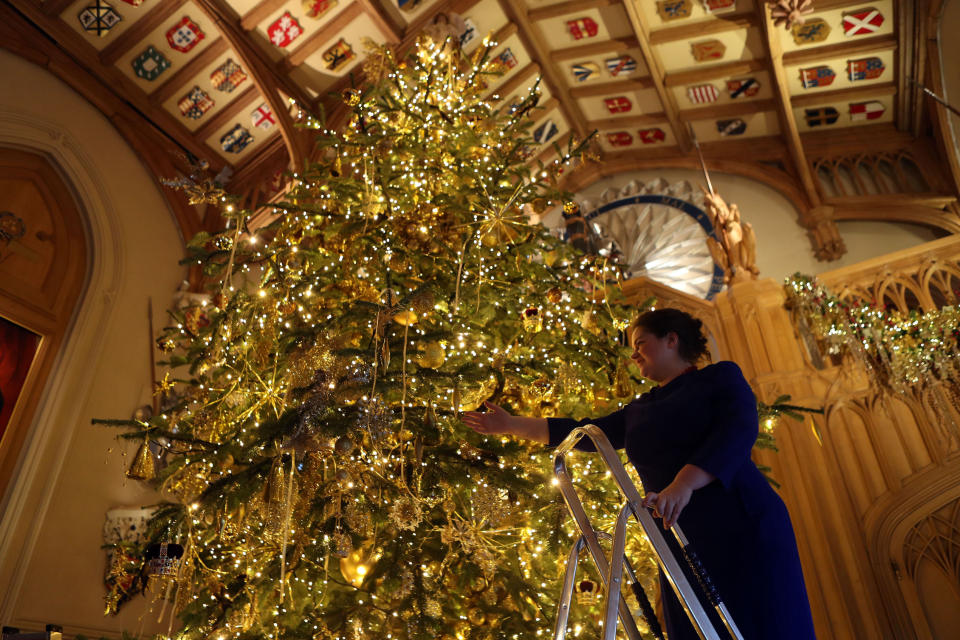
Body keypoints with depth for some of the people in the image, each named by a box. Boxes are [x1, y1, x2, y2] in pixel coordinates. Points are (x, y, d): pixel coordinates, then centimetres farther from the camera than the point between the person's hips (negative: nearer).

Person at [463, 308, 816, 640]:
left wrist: (684, 483, -28)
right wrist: (511, 424, 19)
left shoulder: (721, 376, 3)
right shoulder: (640, 411, 19)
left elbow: (739, 429, -13)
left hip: (742, 528, -5)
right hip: (681, 543, 5)